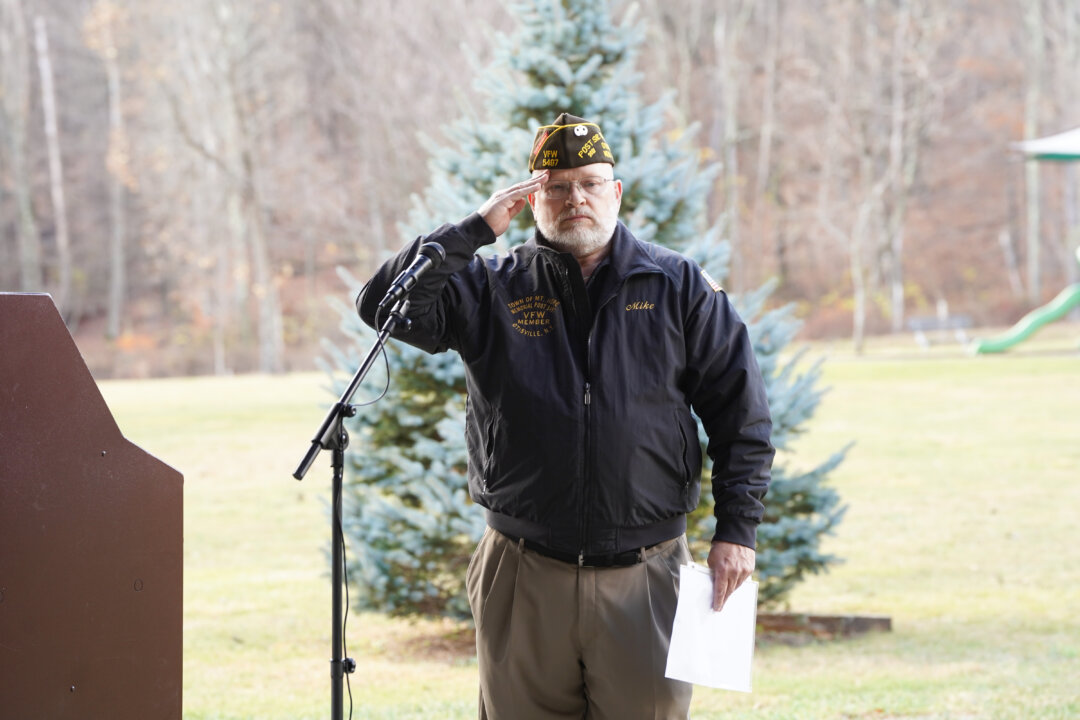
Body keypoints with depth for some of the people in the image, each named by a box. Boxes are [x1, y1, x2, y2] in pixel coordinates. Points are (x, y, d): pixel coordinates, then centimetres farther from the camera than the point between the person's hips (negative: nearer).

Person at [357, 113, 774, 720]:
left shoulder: (680, 287, 5)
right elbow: (385, 306, -6)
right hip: (523, 581, 1)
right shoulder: (493, 289, 6)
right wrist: (476, 230, -9)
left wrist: (737, 530, 0)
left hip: (645, 578, -1)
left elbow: (741, 413, 7)